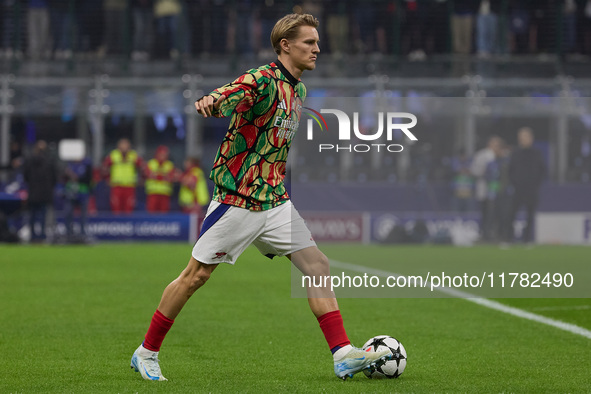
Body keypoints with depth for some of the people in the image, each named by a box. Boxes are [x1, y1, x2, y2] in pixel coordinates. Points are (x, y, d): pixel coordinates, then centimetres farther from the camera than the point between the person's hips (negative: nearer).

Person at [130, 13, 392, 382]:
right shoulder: (262, 80, -15)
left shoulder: (299, 91, 11)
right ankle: (147, 353, 13)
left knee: (317, 265, -4)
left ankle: (343, 354, -5)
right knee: (196, 275, 0)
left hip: (275, 200, 8)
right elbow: (224, 99, -35)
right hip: (236, 196, -8)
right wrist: (209, 102, -56)